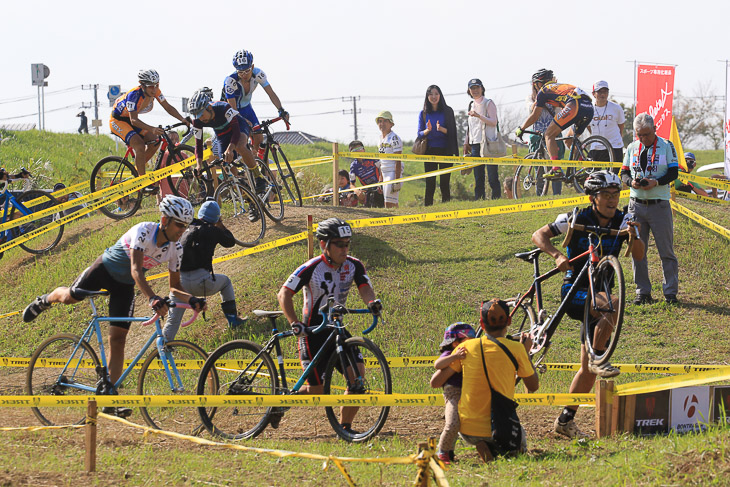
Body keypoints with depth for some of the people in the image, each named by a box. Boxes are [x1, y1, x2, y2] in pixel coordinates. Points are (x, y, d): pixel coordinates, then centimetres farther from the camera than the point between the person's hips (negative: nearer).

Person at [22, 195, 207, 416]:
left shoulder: (175, 249, -16)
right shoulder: (143, 232, -33)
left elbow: (175, 287, -6)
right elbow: (136, 270, -43)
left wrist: (192, 300, -27)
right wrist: (153, 299, -56)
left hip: (124, 286, 3)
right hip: (105, 268, -3)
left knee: (118, 339, -6)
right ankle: (45, 301, 36)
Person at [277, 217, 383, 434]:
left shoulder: (354, 266, -2)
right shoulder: (311, 268, -16)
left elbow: (365, 288, -16)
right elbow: (284, 294, -15)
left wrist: (372, 301, -40)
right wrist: (295, 324, -27)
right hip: (313, 332, -5)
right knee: (317, 390, -7)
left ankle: (345, 427, -2)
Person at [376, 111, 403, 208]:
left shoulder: (394, 138, -11)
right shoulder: (381, 138, 14)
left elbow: (398, 161, -14)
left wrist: (397, 180, -19)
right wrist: (380, 179, 20)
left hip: (394, 172, -8)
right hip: (385, 174, 8)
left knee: (389, 204, -13)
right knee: (393, 204, 8)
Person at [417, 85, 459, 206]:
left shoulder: (447, 111, 4)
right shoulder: (423, 113, 7)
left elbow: (452, 132, 1)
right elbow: (420, 133, 7)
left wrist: (441, 129, -18)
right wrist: (427, 130, -14)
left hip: (445, 151, -1)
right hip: (430, 151, 1)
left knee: (444, 184, -1)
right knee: (430, 184, -3)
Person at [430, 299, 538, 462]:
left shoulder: (466, 348, -5)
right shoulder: (515, 349, -12)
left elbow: (435, 383, -1)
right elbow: (533, 386, 2)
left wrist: (454, 356, 17)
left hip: (467, 431, 2)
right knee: (520, 447, 31)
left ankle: (483, 448, 0)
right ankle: (496, 450, -6)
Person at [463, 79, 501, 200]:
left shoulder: (488, 104, -1)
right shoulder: (471, 105, 18)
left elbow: (493, 122, -12)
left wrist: (479, 116, -25)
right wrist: (466, 144, 19)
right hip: (475, 144, 6)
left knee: (492, 175, -10)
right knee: (478, 176, 3)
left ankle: (496, 198, -7)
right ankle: (479, 199, 5)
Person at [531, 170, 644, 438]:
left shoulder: (622, 221, -2)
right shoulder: (577, 219, -11)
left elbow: (638, 255, -11)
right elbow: (538, 236, -10)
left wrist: (636, 236, -33)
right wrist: (557, 255, -28)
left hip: (599, 291, 5)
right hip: (573, 290, -5)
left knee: (588, 370, 5)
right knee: (612, 304, -36)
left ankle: (566, 420, 15)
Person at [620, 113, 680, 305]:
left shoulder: (666, 146, -1)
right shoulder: (632, 148, 9)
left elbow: (673, 173, -3)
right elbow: (624, 173, 12)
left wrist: (656, 182, -19)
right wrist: (631, 181, -11)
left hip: (659, 205, -3)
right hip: (636, 205, 3)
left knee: (666, 251, -2)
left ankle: (670, 292, 3)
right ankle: (643, 292, 12)